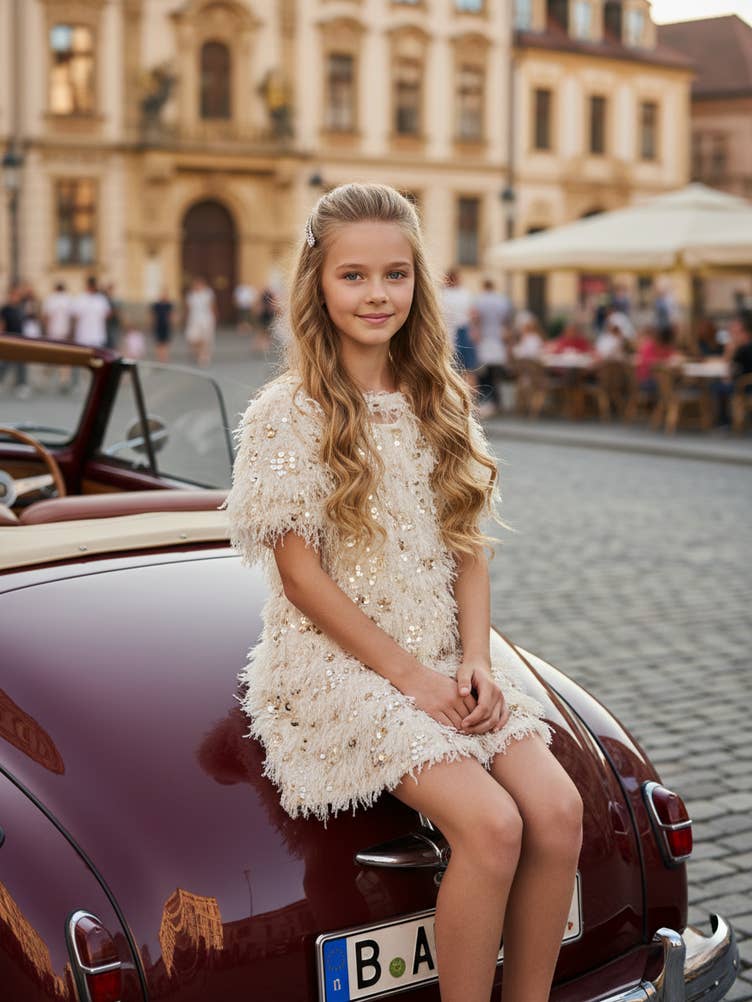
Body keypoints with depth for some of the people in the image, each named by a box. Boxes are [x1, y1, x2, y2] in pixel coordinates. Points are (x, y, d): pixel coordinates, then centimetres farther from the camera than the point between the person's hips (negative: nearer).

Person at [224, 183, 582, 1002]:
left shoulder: (439, 401, 9)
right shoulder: (286, 414, -8)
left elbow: (467, 546, 10)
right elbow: (299, 574, -10)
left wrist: (475, 658, -6)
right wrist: (408, 674, -14)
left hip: (447, 657, 5)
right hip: (338, 660, -5)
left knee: (557, 810, -15)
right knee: (490, 824, -24)